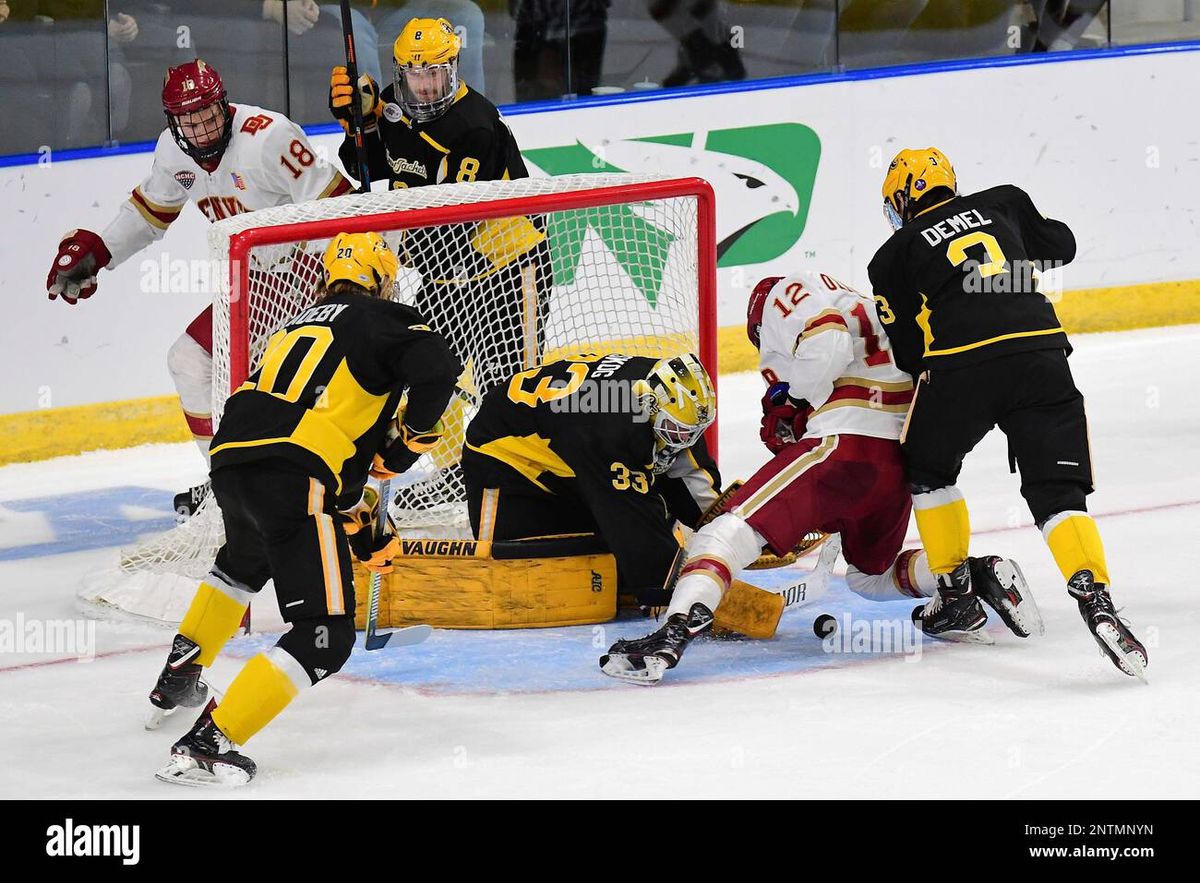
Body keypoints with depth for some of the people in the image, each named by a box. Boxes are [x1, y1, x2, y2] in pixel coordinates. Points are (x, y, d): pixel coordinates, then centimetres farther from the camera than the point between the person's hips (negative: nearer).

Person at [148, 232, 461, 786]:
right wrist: (410, 442, 3)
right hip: (292, 477, -8)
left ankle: (178, 678, 52)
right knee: (324, 637, -4)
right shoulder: (383, 319, 8)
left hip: (231, 461, 8)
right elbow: (436, 370, -13)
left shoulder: (303, 324, 30)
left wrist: (361, 524, 37)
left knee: (244, 563, 42)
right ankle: (205, 746, -15)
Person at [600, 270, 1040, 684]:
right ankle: (977, 574, 6)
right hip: (900, 460, 8)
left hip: (845, 441, -8)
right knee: (869, 576, 27)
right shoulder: (860, 306, 36)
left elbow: (829, 342, -14)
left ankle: (674, 633, -33)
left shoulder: (787, 292, 8)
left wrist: (789, 401, -1)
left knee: (732, 530, -12)